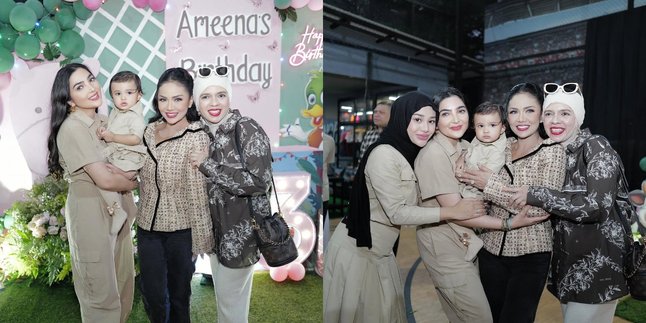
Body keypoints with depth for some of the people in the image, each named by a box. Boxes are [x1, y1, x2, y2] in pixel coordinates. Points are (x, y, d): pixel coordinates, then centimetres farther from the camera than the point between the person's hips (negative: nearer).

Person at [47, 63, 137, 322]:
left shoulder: (103, 121, 7)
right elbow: (104, 180, -22)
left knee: (123, 282, 19)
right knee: (102, 293, 7)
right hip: (90, 214, -7)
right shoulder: (72, 128, -16)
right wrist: (132, 182, -4)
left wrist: (123, 172, -18)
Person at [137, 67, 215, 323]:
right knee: (152, 296, 17)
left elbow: (198, 195, -16)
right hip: (147, 227, 5)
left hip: (181, 232, -5)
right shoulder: (150, 129, 0)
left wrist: (201, 242, -12)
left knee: (179, 296, 15)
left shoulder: (196, 138, -18)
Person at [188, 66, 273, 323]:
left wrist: (208, 165, -23)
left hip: (242, 231, -7)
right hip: (215, 228, 7)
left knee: (231, 298, 11)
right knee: (222, 293, 24)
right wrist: (202, 162, -5)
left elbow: (259, 183, -27)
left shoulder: (247, 129, -19)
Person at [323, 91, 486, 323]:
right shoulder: (384, 154, -21)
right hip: (356, 249, -8)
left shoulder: (411, 154, 7)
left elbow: (416, 203, 3)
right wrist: (453, 212, -20)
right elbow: (396, 213, -23)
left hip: (380, 251, 8)